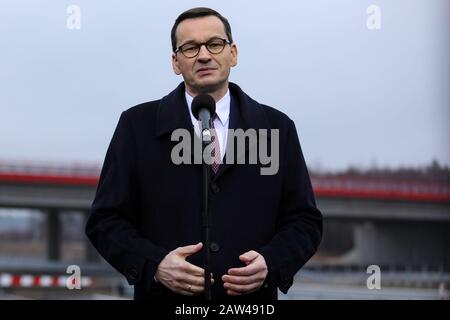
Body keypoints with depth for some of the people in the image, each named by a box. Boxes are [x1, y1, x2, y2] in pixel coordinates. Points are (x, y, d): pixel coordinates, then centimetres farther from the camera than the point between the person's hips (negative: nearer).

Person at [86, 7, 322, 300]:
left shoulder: (277, 128, 3)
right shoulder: (138, 125, 0)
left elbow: (304, 220, 4)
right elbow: (106, 219, -1)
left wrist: (271, 264, -14)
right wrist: (154, 265, -17)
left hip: (250, 300, 1)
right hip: (166, 296, -1)